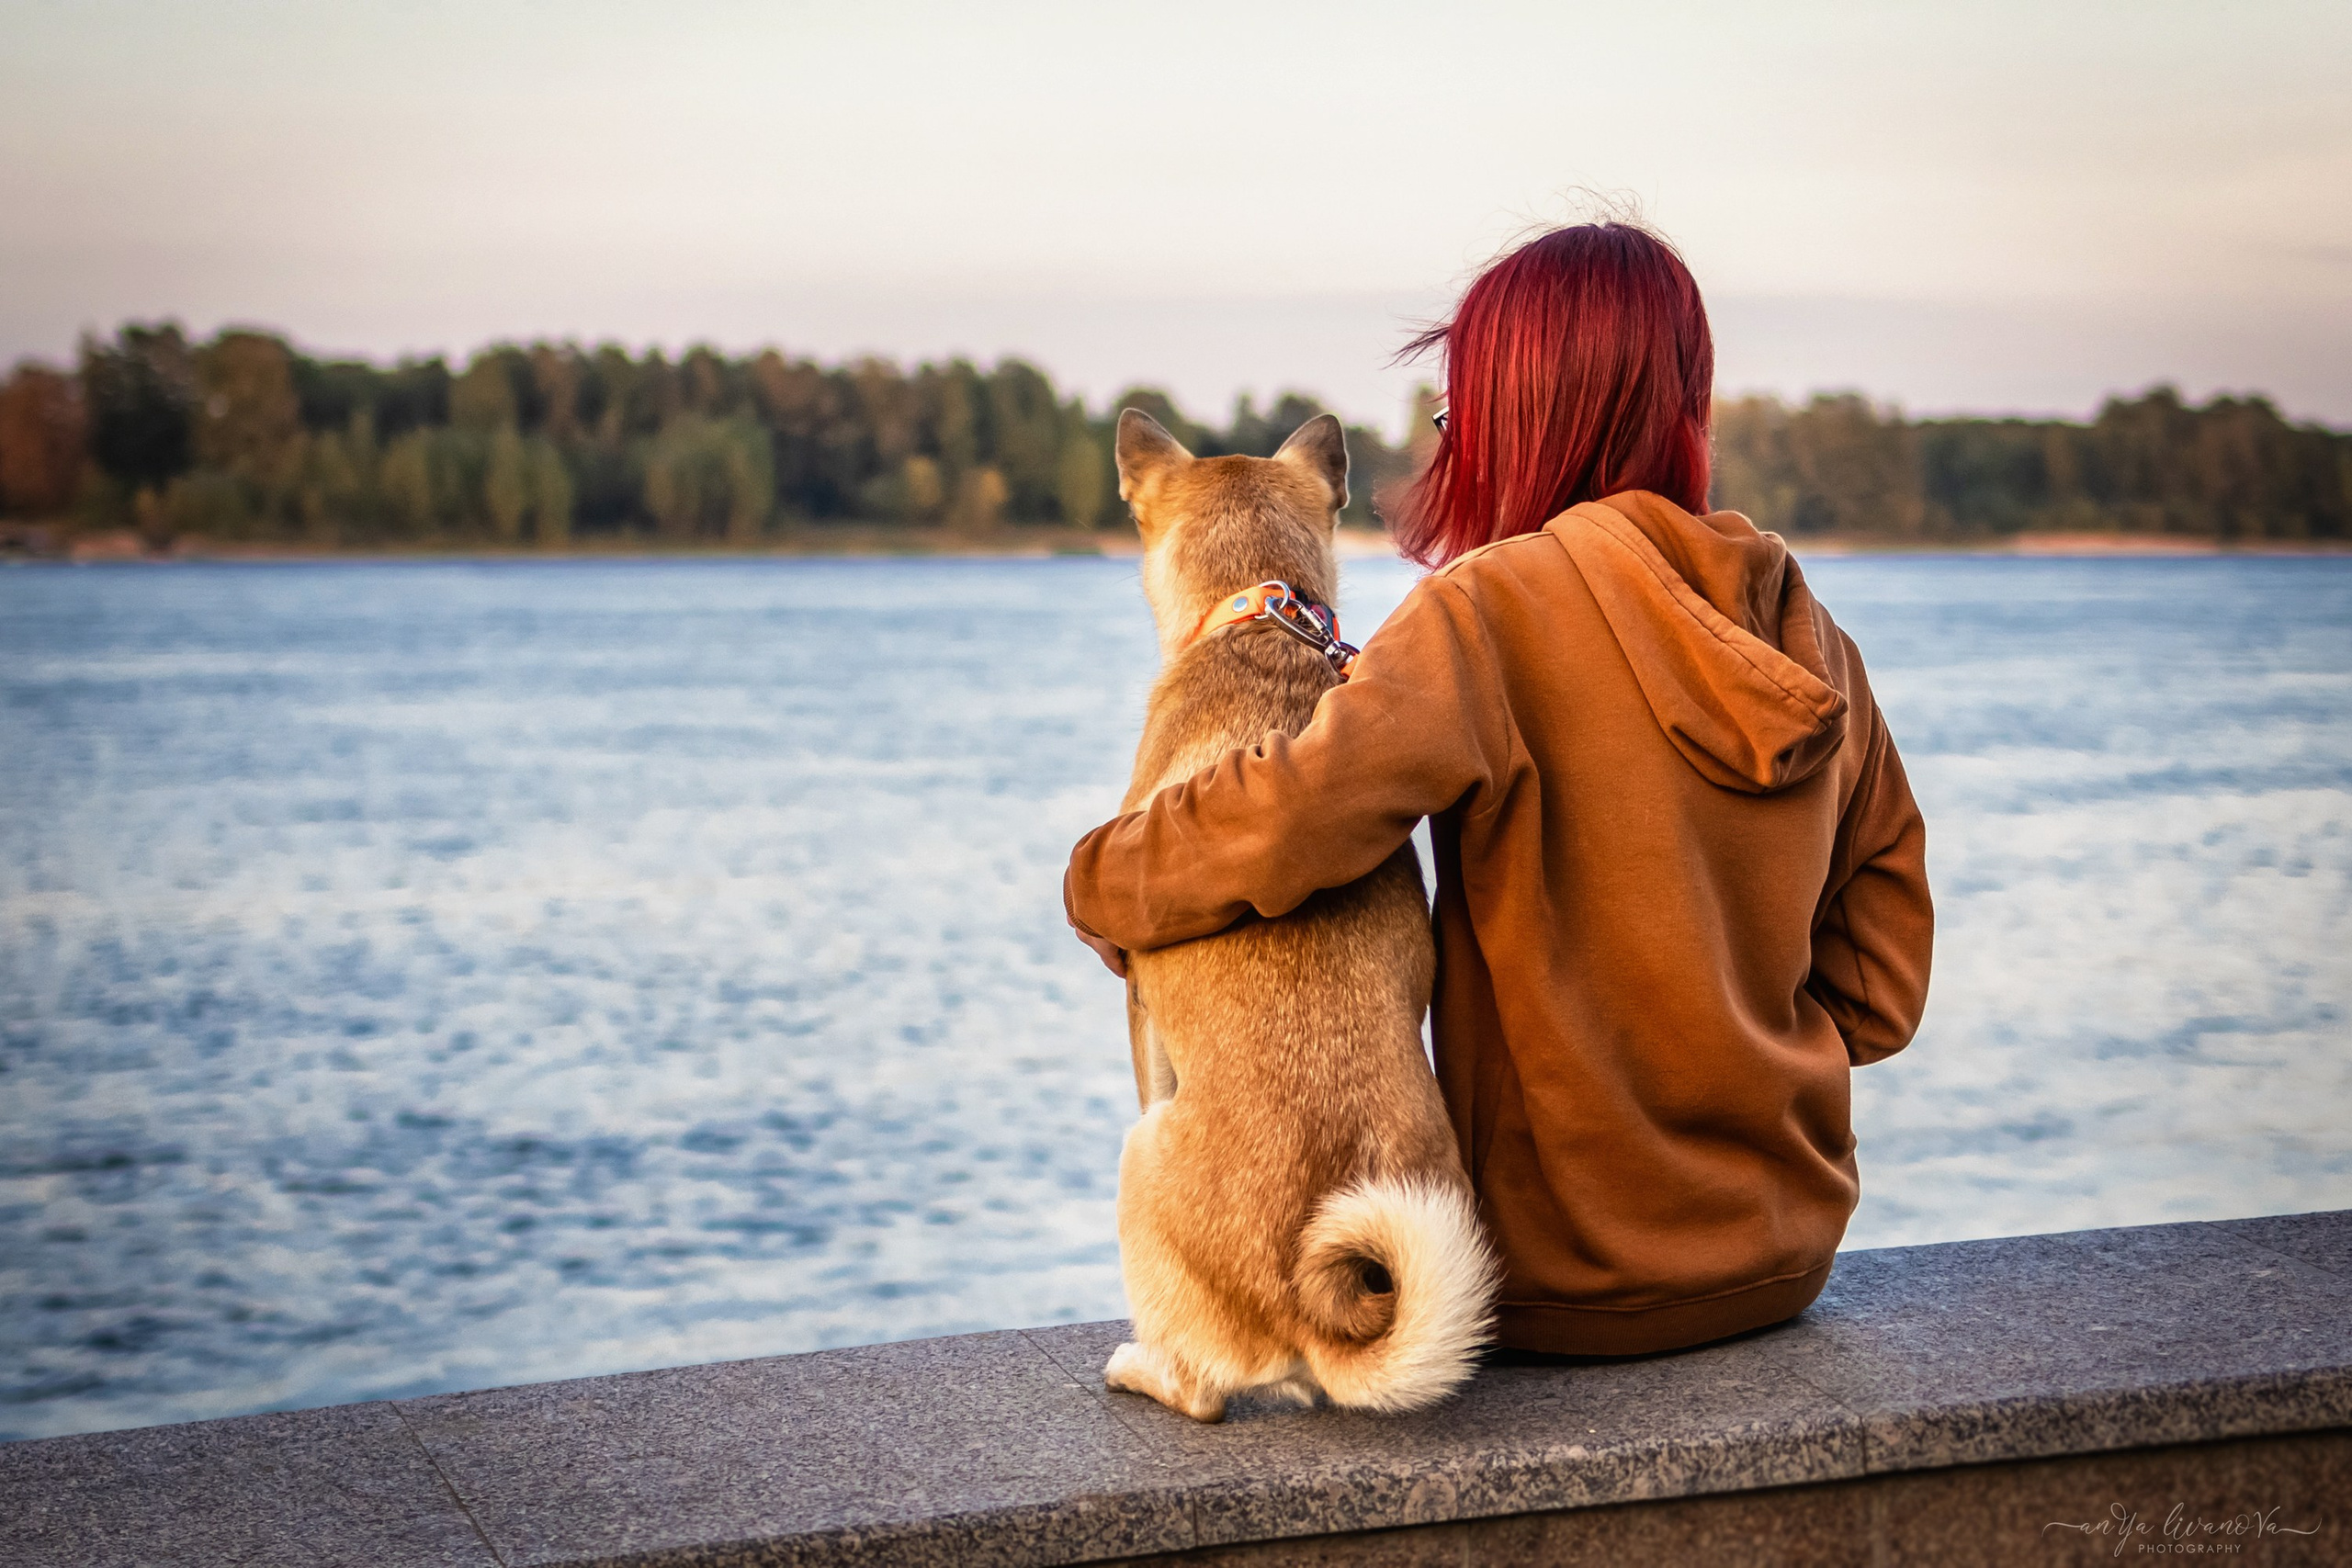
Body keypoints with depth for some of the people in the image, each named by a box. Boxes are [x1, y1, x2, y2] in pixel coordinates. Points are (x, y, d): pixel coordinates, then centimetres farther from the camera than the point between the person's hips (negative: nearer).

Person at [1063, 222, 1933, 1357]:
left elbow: (1294, 818, -32)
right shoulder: (1810, 642, 1)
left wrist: (1101, 888, -13)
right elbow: (1882, 988, 6)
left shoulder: (1496, 607, -17)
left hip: (1568, 1291, -6)